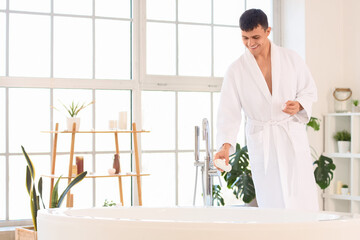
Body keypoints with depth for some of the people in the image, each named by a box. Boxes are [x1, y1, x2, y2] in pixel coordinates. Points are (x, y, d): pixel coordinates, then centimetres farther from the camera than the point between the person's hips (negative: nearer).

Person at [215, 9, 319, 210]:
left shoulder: (291, 59, 2)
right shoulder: (236, 71, 0)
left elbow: (310, 90, 11)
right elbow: (229, 112, -5)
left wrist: (299, 105, -12)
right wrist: (225, 146, -19)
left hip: (293, 137, 0)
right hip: (261, 143, 0)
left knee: (302, 201, -5)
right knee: (270, 204, 1)